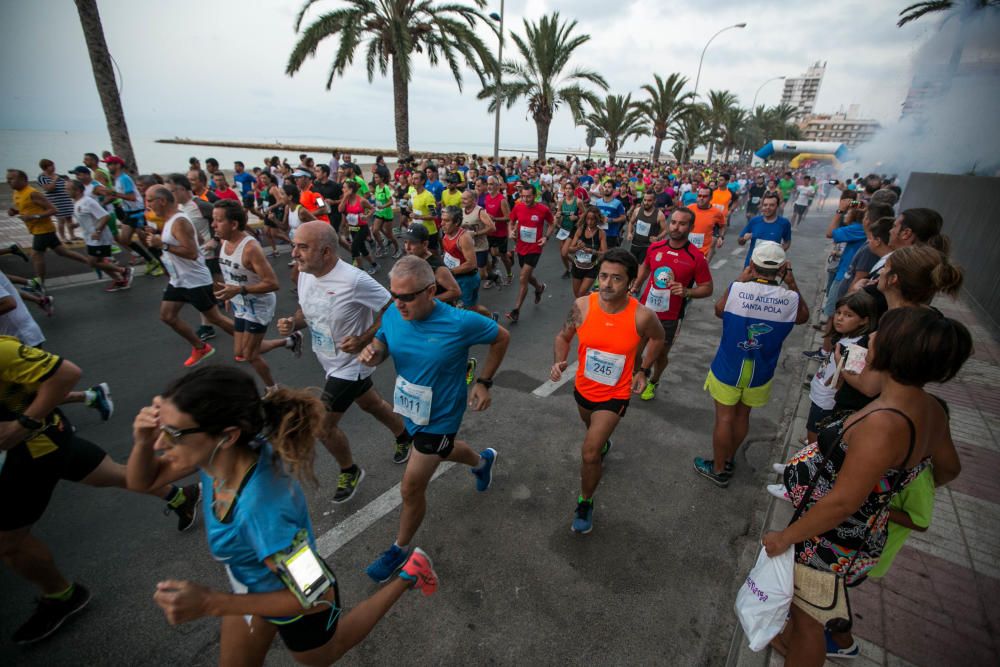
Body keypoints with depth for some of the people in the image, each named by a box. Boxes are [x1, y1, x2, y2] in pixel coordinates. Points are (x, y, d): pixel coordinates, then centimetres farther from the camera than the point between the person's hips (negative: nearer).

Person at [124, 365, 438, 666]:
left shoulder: (262, 507, -45)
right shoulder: (218, 452, -25)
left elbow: (314, 597, -32)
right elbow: (141, 481, -5)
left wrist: (209, 603, -32)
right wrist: (143, 441, -26)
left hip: (298, 605, -5)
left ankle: (408, 576, 35)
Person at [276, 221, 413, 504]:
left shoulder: (354, 280, -31)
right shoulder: (305, 274, -6)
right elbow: (306, 311, 10)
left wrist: (364, 340, -27)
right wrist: (292, 324, -11)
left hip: (351, 364, -8)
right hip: (331, 361, 8)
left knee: (323, 426, -2)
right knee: (371, 404, 25)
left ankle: (350, 471, 27)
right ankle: (405, 436, 51)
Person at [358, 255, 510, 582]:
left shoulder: (460, 323, -29)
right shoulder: (393, 314, -15)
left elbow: (501, 337, -12)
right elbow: (381, 346, 1)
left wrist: (483, 382, -13)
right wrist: (372, 352, -24)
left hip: (439, 418, -6)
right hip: (411, 409, 6)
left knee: (411, 489, 5)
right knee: (443, 450, 33)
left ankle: (400, 549, 35)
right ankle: (482, 461, 66)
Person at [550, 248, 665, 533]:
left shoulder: (642, 316, -24)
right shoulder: (582, 305, -20)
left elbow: (657, 338, 0)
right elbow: (564, 336, -3)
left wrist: (644, 370, -5)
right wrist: (560, 361, -21)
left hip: (615, 395, -3)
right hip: (584, 388, 4)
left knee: (589, 454, -9)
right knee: (593, 429, 32)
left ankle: (585, 504, 19)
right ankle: (604, 443, 69)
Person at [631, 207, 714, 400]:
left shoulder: (696, 258, -15)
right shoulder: (655, 247, -4)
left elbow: (708, 288, -8)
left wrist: (687, 292, -25)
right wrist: (635, 287, 11)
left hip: (670, 317, -2)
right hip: (644, 309, 3)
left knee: (661, 353, 14)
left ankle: (653, 382, 42)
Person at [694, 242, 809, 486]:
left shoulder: (737, 289, -20)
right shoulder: (791, 299, -14)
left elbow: (719, 311, 1)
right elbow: (803, 316, 10)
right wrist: (791, 283, 6)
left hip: (728, 368, -2)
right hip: (760, 373, 2)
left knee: (724, 417, 11)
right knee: (742, 415, 21)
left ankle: (719, 469, 25)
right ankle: (729, 459, 40)